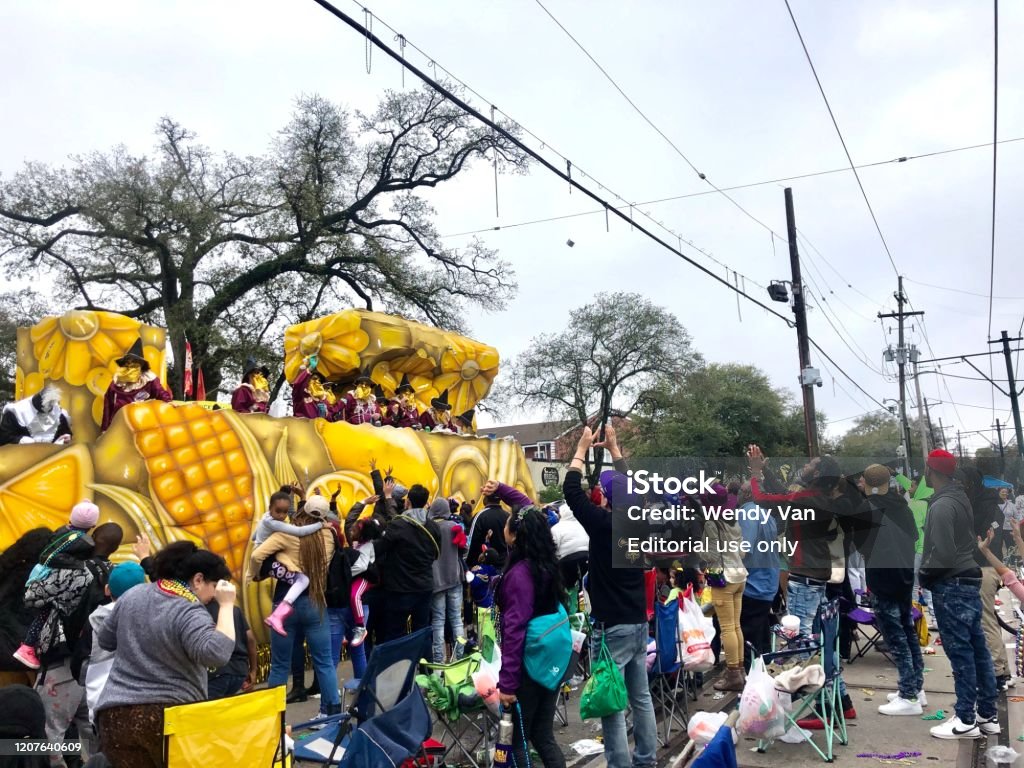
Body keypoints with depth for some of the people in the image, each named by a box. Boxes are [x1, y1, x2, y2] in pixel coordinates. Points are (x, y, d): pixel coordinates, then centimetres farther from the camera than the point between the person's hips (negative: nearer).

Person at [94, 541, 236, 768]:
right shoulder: (190, 614, -15)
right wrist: (226, 605, -20)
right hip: (172, 717, -6)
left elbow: (104, 641, 17)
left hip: (116, 715, 6)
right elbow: (217, 654, -28)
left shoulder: (133, 595, 6)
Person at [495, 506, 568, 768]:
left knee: (515, 739, 8)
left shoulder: (519, 574, -20)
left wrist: (507, 682, -20)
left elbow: (514, 631, -22)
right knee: (543, 737, 16)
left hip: (526, 668, -8)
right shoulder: (548, 565, 2)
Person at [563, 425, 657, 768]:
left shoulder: (604, 524, -17)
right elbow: (629, 484, 17)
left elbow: (571, 490, -9)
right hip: (638, 622, 8)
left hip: (612, 627, -7)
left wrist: (582, 448, 1)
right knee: (641, 697, 15)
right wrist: (613, 448, 24)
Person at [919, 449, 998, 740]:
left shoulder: (941, 506, -19)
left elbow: (942, 553, -23)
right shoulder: (960, 498, 11)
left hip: (951, 586, -10)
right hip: (969, 581, 10)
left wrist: (925, 574, -7)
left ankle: (966, 720, 3)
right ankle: (987, 715, 20)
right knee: (977, 648, 12)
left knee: (960, 652, -3)